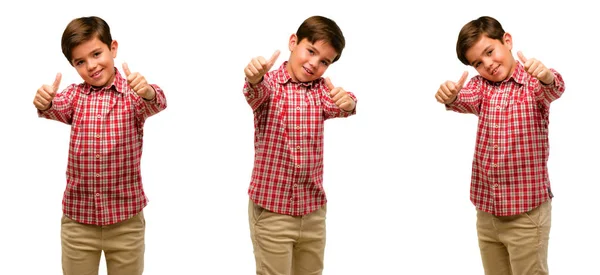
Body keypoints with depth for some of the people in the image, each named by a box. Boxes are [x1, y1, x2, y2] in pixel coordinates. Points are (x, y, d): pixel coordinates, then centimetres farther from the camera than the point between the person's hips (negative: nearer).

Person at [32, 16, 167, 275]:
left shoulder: (133, 92, -4)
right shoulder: (75, 94, 3)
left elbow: (156, 105, -25)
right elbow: (58, 109, -18)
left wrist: (148, 92, -49)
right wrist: (45, 103, -42)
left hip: (126, 220, -2)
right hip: (77, 218, 2)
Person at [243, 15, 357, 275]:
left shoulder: (321, 89, 5)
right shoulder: (269, 83, -6)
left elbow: (335, 107, -15)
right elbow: (256, 93, -29)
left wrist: (347, 102, -40)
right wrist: (255, 78, -53)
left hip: (313, 209, 4)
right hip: (271, 208, -4)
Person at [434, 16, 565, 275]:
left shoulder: (534, 83, -6)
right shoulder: (480, 86, 6)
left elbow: (554, 90, -28)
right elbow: (466, 100, -15)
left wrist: (546, 77, -53)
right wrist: (451, 97, -40)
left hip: (527, 212, -4)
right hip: (486, 211, 5)